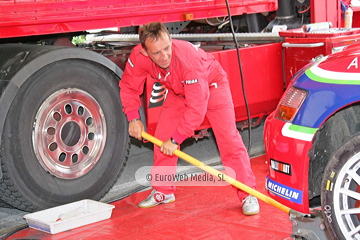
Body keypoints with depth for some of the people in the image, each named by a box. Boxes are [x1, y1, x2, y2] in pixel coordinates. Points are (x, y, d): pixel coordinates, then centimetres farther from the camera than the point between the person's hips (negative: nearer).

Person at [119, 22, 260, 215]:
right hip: (178, 92, 5)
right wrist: (133, 118, -17)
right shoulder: (138, 57, -28)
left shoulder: (189, 59, -43)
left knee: (228, 139, -13)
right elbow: (128, 87, -8)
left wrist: (175, 139, -34)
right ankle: (163, 191, 15)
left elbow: (196, 108, -39)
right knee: (162, 138, -2)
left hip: (211, 85, -5)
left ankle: (248, 194, -5)